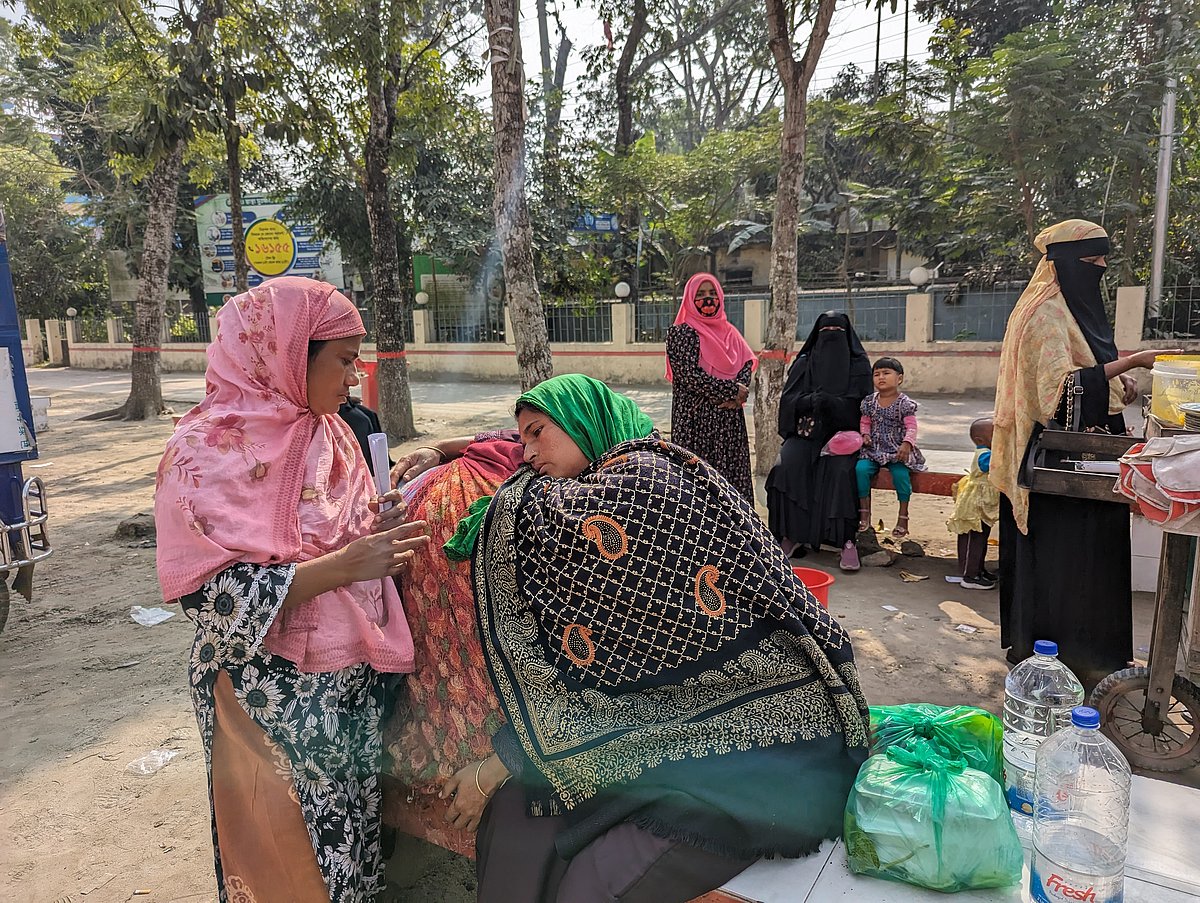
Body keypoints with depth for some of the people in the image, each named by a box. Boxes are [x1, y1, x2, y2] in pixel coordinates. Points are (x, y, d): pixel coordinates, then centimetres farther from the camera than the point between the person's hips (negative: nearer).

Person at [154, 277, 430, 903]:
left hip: (354, 685, 6)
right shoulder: (206, 449, -15)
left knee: (356, 839, 21)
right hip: (273, 696, -6)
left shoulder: (329, 431, 4)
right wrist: (343, 566, -25)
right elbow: (212, 596, -21)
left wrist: (383, 533, -4)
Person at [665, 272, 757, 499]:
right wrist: (732, 390, -11)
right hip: (696, 419, -5)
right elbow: (690, 375, -13)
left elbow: (748, 363, 7)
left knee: (732, 476, 5)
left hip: (730, 420, 5)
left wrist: (739, 391, -13)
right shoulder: (680, 333, -2)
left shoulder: (729, 332, 16)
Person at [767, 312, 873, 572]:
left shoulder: (858, 364, 7)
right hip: (806, 430, 2)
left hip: (843, 431, -1)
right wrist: (812, 401, -20)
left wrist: (829, 402, -22)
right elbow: (789, 399, 1)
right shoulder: (804, 363, 11)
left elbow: (859, 404, -4)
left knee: (841, 470, -32)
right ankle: (791, 534, -21)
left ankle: (846, 540, -28)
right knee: (785, 465, -28)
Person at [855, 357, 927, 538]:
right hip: (873, 450, 3)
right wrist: (865, 435, -4)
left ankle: (903, 517, -11)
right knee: (860, 468, -22)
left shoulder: (904, 403, -4)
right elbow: (864, 422, 17)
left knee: (900, 473, -28)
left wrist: (907, 443, -26)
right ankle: (864, 512, -9)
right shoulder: (869, 401, 8)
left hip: (897, 451, -3)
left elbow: (911, 427, -9)